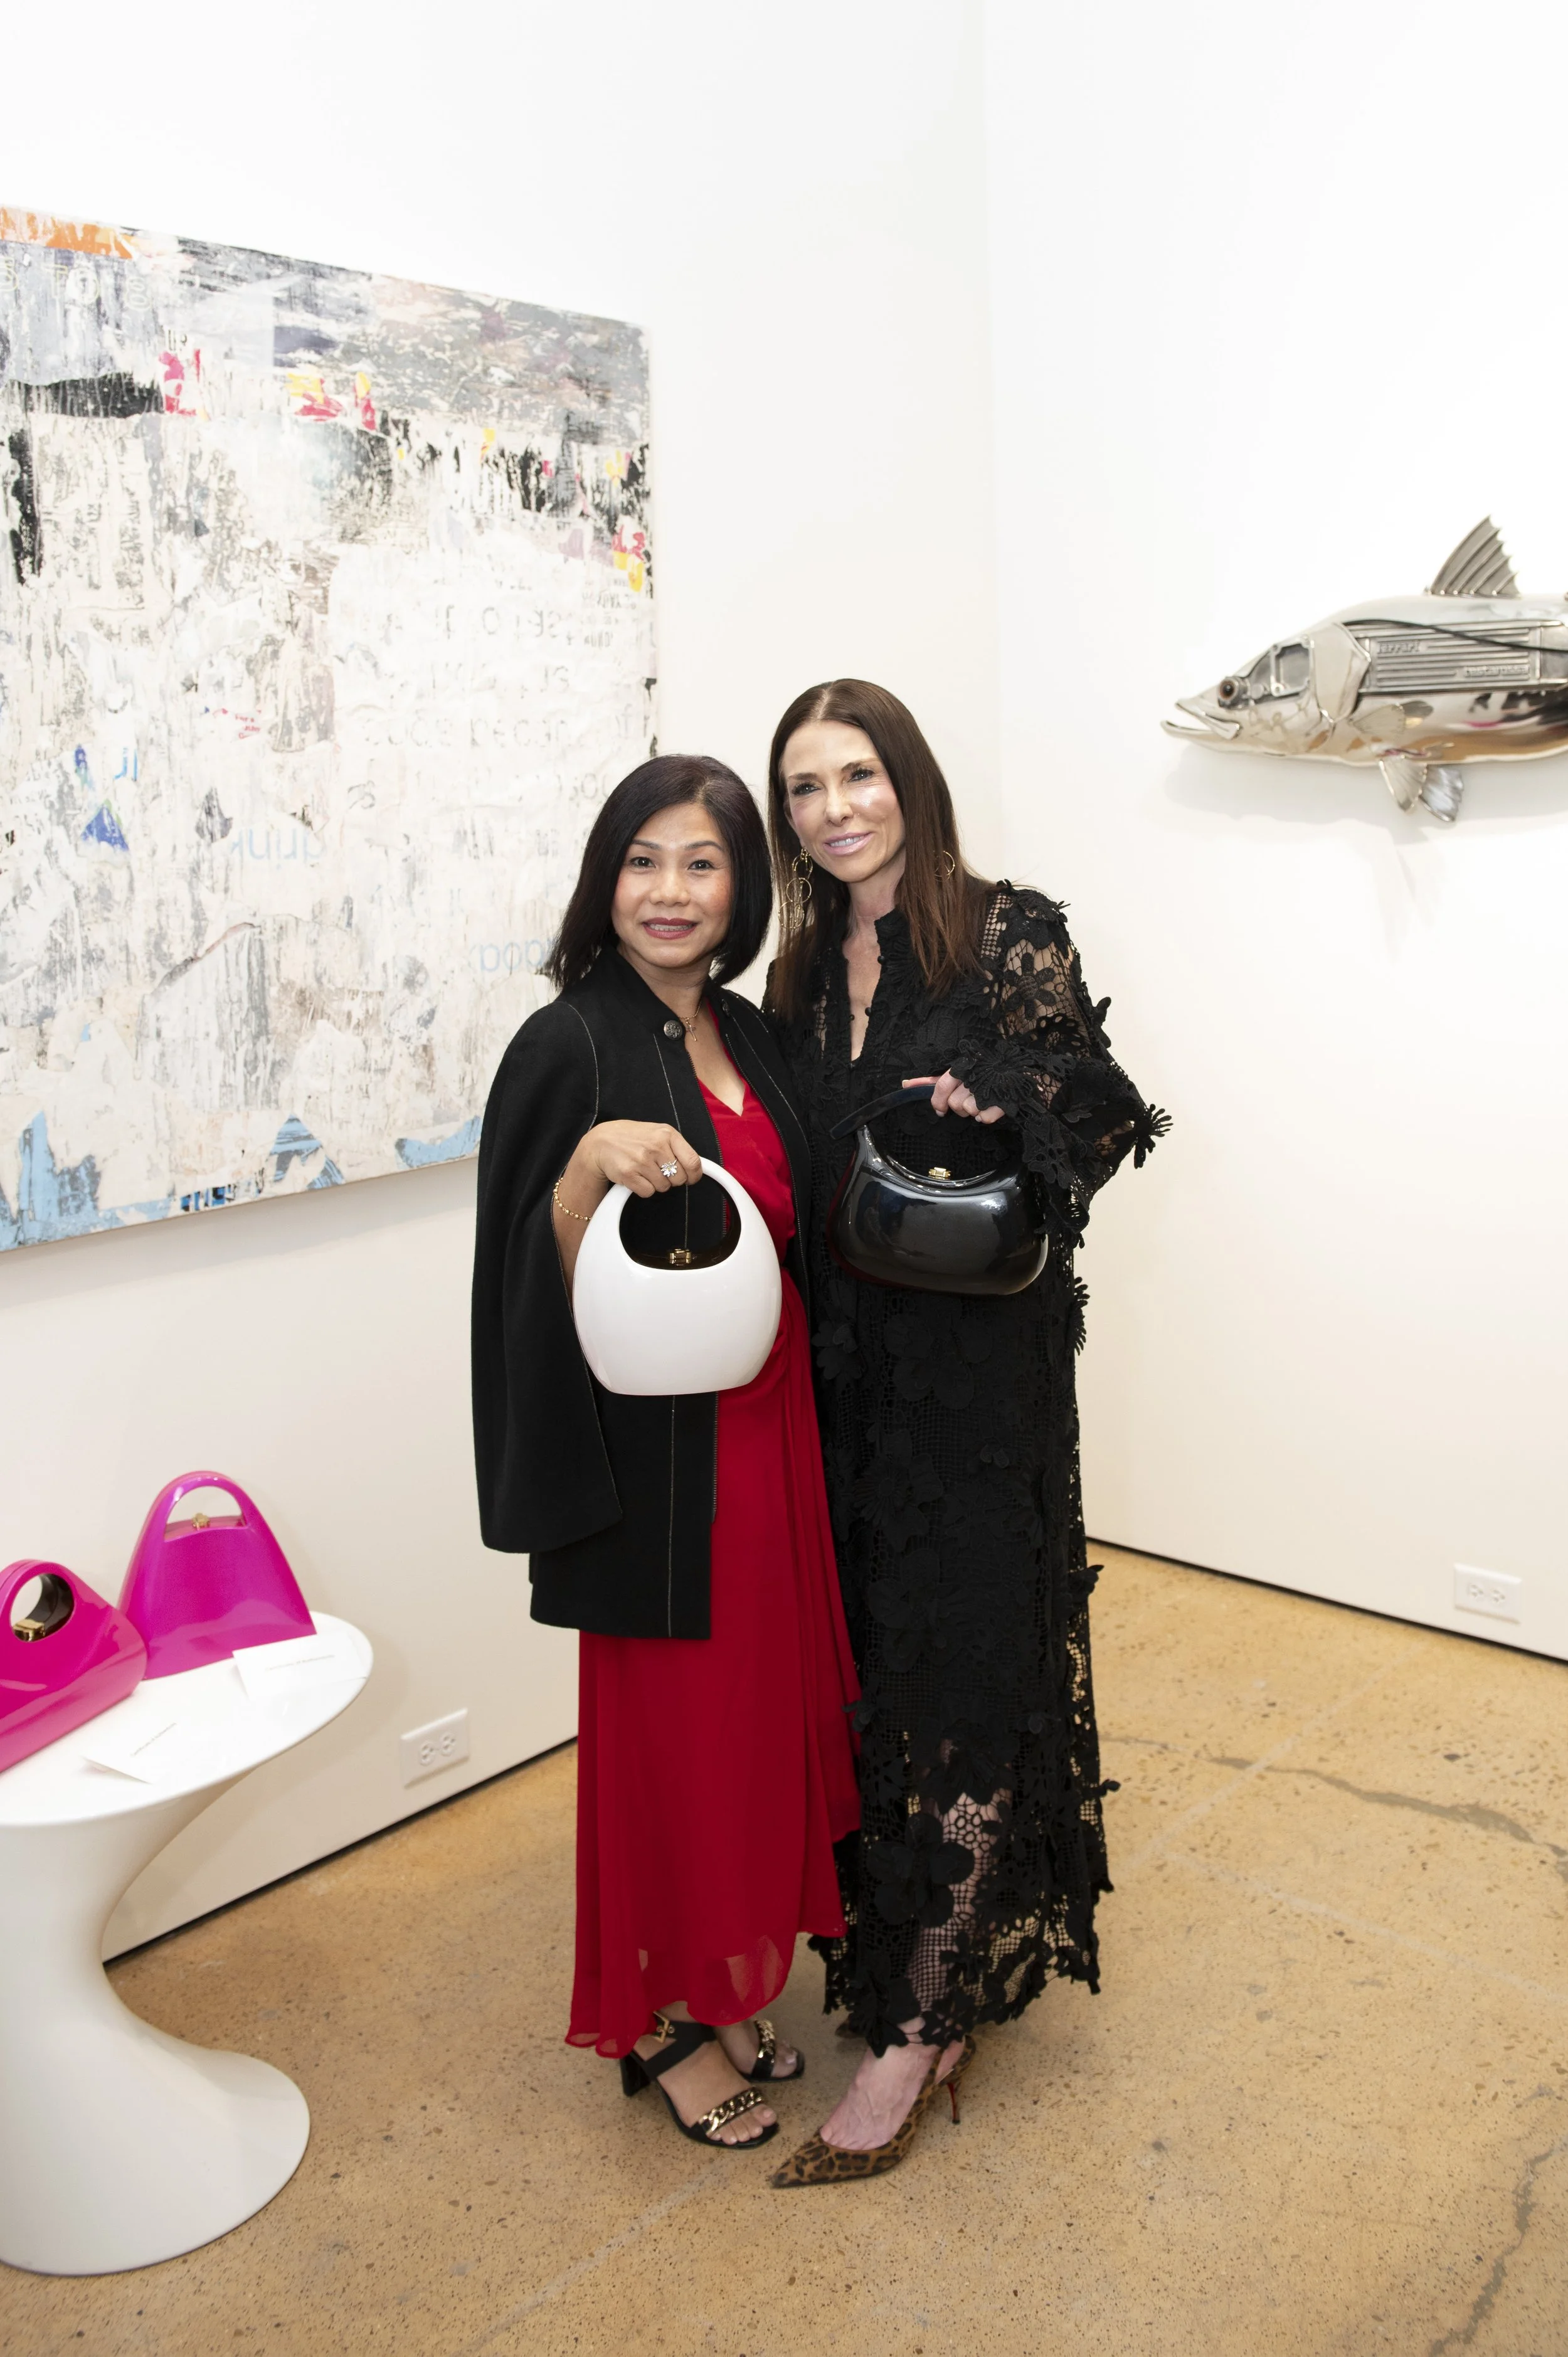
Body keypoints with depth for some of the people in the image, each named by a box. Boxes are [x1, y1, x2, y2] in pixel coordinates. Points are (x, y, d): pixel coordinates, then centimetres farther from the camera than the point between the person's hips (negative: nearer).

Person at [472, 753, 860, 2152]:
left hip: (768, 1430, 7)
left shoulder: (747, 1037, 9)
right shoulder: (570, 1047, -13)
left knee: (761, 1702, 16)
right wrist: (594, 1160, -32)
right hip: (657, 1455, -7)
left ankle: (726, 1980, 37)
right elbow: (542, 1278, -17)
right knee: (671, 1721, 7)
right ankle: (659, 2018, 29)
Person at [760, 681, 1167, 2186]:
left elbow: (1109, 1111, -5)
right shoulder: (805, 970, 10)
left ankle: (913, 2029, 13)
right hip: (845, 1367, 6)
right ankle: (954, 1967, 34)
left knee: (962, 1673, 0)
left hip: (978, 1363, -6)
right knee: (874, 1659, 13)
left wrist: (1011, 1100, -23)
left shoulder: (1007, 936, -7)